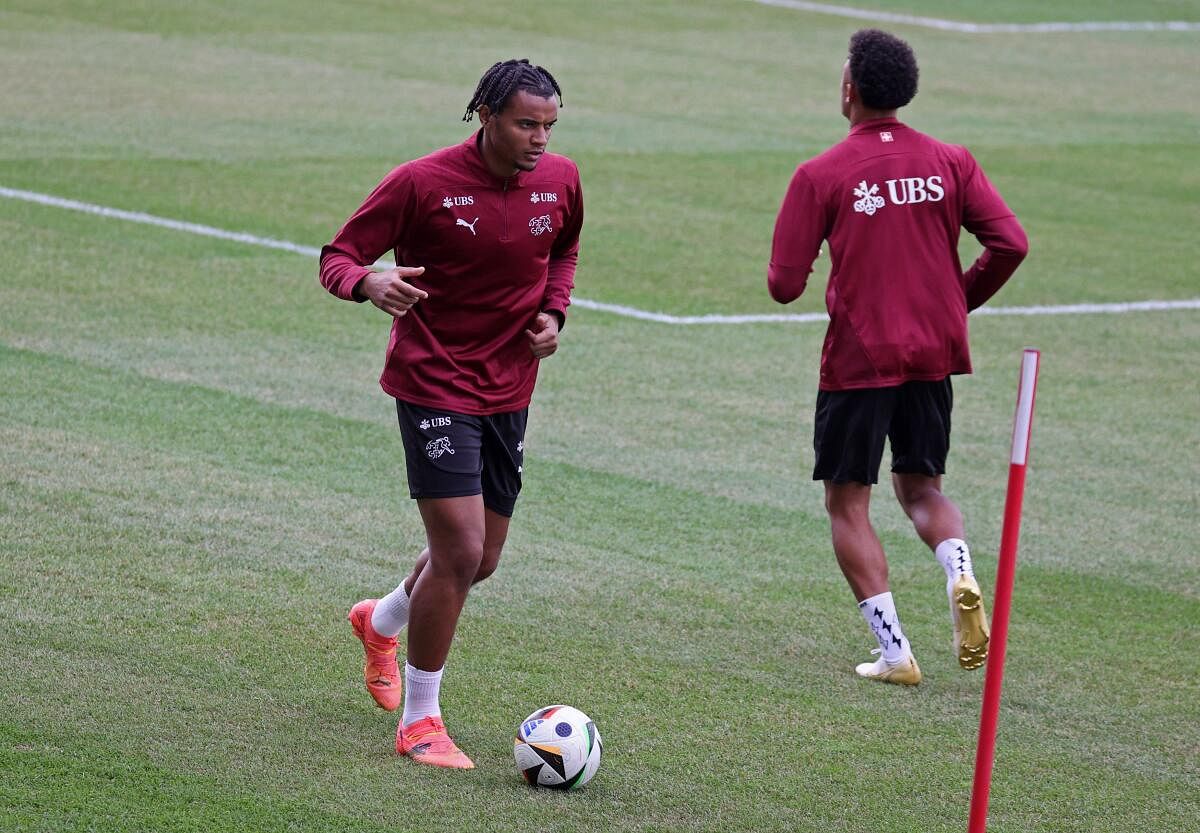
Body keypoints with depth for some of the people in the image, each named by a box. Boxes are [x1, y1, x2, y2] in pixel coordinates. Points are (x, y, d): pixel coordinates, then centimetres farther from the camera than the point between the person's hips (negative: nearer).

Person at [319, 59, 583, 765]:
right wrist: (370, 282, -33)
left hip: (508, 391, 6)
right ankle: (420, 721, 0)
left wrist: (554, 310, 2)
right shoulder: (422, 183, -16)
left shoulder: (561, 182, -1)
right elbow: (337, 259, -10)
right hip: (434, 383, -6)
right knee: (460, 552, -15)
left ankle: (381, 622, 47)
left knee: (480, 561, 15)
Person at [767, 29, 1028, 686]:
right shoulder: (950, 163, 1)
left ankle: (894, 651, 0)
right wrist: (961, 299, 11)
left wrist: (787, 277, 14)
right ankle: (961, 575, -11)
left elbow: (784, 284, -11)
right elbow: (1010, 244, -5)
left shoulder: (821, 176, -9)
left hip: (858, 360, -4)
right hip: (935, 354, 4)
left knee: (847, 504, 8)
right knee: (919, 486, 20)